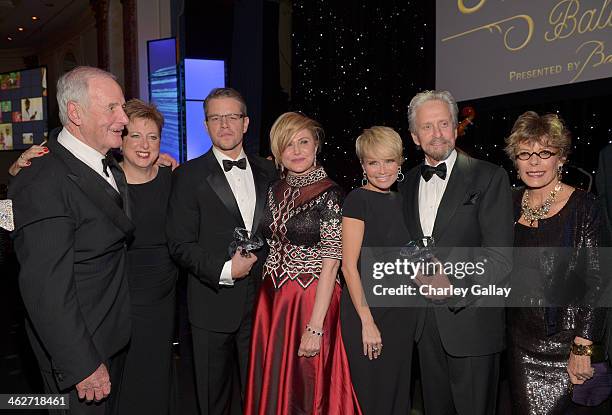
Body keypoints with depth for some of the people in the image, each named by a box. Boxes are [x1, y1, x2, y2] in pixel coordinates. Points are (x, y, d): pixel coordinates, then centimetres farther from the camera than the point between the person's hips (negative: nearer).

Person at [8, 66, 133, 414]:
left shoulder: (111, 167, 3)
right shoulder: (44, 185, -25)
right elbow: (46, 289, -26)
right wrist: (83, 366, -22)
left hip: (115, 337, 8)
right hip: (80, 349, -8)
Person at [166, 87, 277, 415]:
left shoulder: (267, 172, 8)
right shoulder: (189, 175, -4)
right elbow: (180, 244, -9)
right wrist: (225, 270, -18)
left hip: (260, 302, 3)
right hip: (213, 305, -2)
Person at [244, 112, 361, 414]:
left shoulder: (328, 194, -11)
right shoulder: (275, 191, 7)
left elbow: (330, 263, -14)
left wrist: (315, 327, -17)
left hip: (311, 300, -6)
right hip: (271, 300, 6)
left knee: (307, 388, 8)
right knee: (272, 387, 16)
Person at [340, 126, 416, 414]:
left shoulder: (399, 201, 10)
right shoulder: (357, 200, -11)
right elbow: (349, 266, -15)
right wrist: (367, 322, -17)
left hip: (401, 311, 7)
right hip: (366, 310, -7)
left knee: (399, 392, 17)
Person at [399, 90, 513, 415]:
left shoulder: (489, 177, -8)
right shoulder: (408, 183, 9)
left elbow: (500, 256, -14)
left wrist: (452, 282, -24)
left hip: (471, 319, -5)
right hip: (425, 322, 5)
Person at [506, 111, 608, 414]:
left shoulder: (582, 206, -12)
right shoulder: (512, 204, 3)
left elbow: (596, 283, -14)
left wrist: (582, 349, -17)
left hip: (563, 343, -4)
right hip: (520, 340, 5)